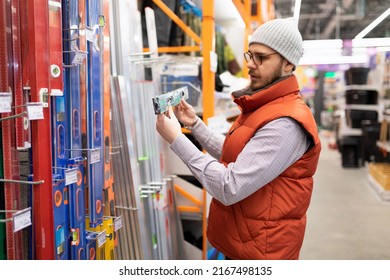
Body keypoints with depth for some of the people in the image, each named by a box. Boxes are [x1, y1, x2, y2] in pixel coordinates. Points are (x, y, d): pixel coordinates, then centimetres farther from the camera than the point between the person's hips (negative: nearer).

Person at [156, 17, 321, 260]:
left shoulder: (285, 124, -26)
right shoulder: (262, 108, 8)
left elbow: (229, 189, -31)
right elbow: (232, 157, 14)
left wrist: (176, 138, -25)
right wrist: (195, 124, 6)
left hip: (259, 250, -9)